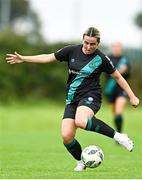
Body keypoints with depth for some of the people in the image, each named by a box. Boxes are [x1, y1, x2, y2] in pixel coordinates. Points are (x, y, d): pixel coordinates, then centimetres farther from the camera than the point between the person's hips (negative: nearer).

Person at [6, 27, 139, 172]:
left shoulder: (101, 59, -5)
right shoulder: (72, 51, 2)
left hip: (90, 96, -4)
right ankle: (81, 162, 15)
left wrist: (132, 96, 5)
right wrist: (23, 59, 6)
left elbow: (118, 77, 5)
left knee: (81, 121, -38)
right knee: (66, 136, -12)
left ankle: (117, 136, -24)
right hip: (72, 100, 4)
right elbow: (48, 58, 9)